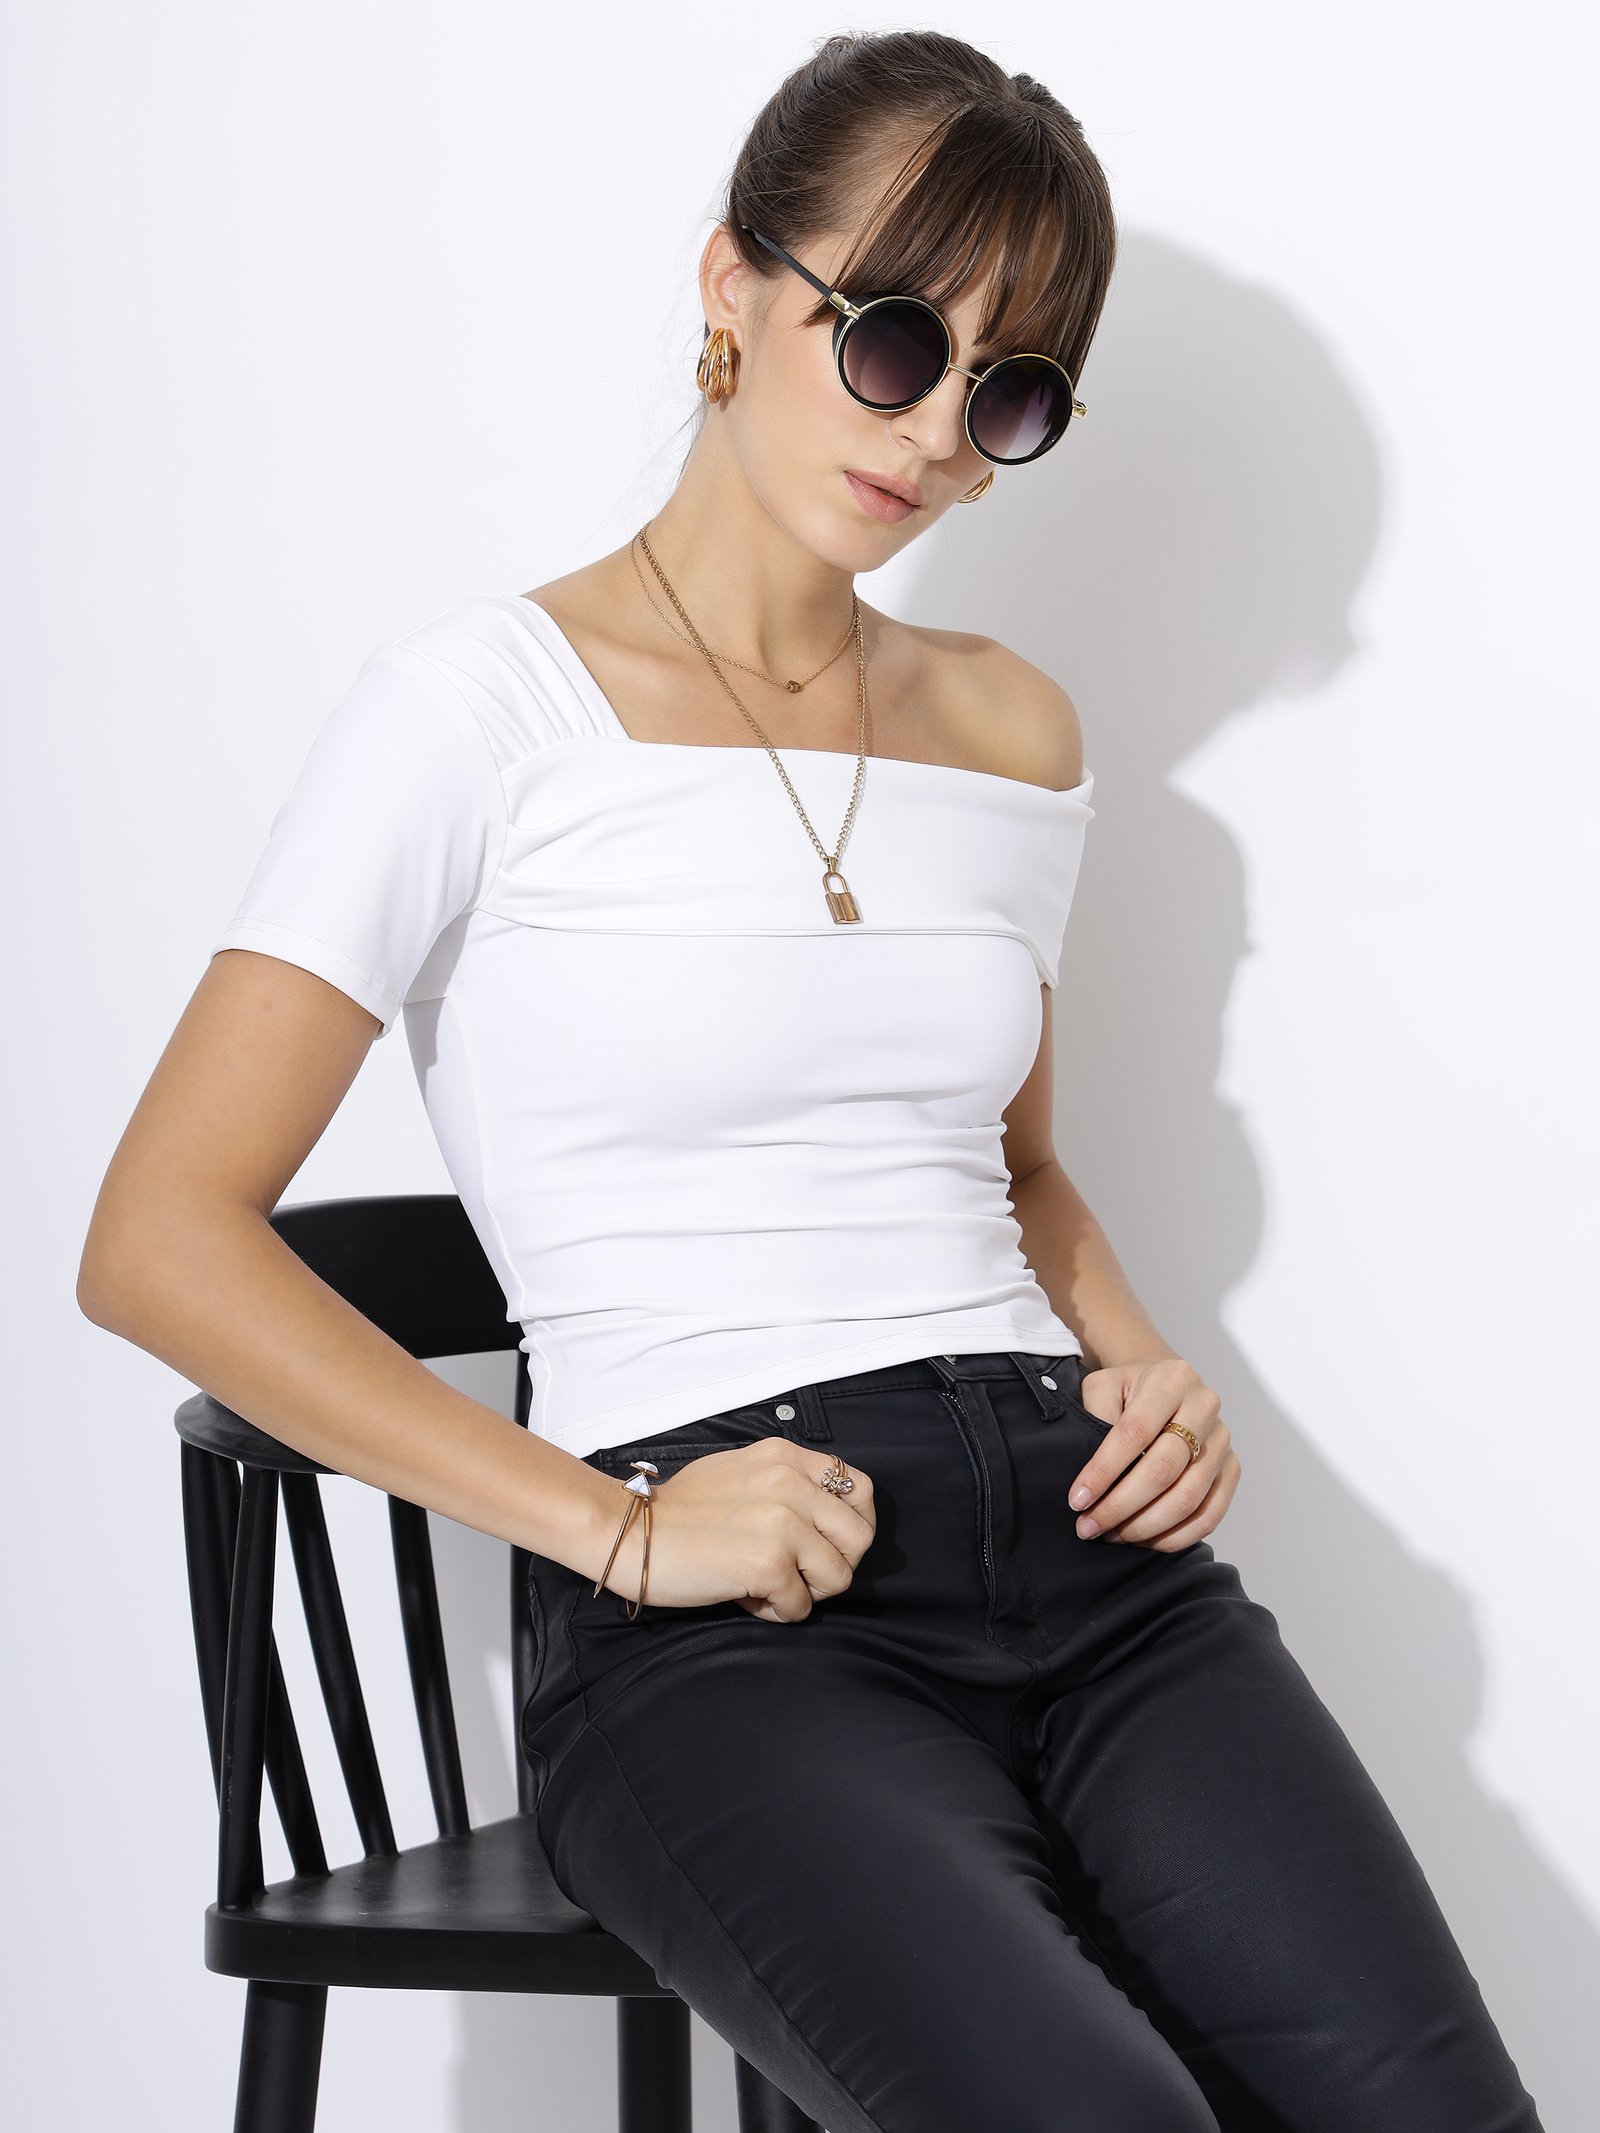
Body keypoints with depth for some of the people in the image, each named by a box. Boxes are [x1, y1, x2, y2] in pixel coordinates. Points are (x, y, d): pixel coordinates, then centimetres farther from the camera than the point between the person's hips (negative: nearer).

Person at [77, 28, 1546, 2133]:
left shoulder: (1014, 734, 17)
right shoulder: (494, 708, -1)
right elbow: (163, 1243, -5)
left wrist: (1147, 1370, 9)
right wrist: (613, 1523, -11)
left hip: (1081, 1539, 5)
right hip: (722, 1627, -5)